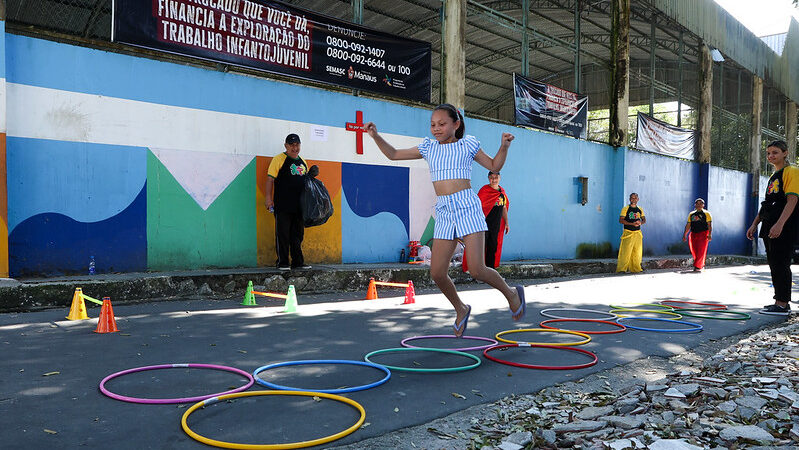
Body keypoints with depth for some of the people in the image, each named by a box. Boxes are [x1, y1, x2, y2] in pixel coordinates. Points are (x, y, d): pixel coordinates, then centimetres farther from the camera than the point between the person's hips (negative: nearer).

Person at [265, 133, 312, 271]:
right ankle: (282, 263, 4)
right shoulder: (279, 159, -2)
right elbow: (270, 179, -6)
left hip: (299, 206, 6)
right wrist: (268, 198, -13)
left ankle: (298, 262, 15)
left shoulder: (303, 162, 17)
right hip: (283, 206, -6)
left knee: (298, 235, 9)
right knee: (283, 234, -2)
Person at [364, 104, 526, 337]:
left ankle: (511, 293, 16)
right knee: (437, 272, -3)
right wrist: (376, 136, 5)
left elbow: (494, 166, 17)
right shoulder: (428, 147, 14)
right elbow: (394, 154, 19)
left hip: (468, 208, -4)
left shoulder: (467, 145, 7)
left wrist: (504, 145, 0)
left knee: (477, 270, -13)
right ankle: (460, 309, 22)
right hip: (444, 213, 4)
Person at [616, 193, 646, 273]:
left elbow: (644, 219, 18)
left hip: (638, 233, 5)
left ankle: (636, 268, 14)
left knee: (637, 252, 6)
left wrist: (640, 222, -6)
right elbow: (620, 220, -9)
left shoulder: (640, 209, 13)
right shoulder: (625, 209, -3)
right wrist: (632, 224, -18)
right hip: (628, 233, -5)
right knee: (626, 252, -10)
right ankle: (621, 269, -6)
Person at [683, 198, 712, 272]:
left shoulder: (706, 213, 3)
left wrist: (710, 234, -17)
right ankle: (702, 265, 20)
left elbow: (710, 225, -5)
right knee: (694, 251, 4)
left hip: (703, 234, -5)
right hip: (693, 234, 5)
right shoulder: (691, 214, 15)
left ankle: (697, 267, -9)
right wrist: (684, 235, 11)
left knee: (701, 251, -10)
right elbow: (688, 225, 17)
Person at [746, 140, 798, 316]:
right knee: (774, 265, 10)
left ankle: (782, 304, -7)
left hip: (783, 228, -9)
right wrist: (754, 224, 20)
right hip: (769, 228, 9)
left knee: (780, 264, -10)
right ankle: (781, 302, 17)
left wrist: (779, 224, -27)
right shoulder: (773, 177, 21)